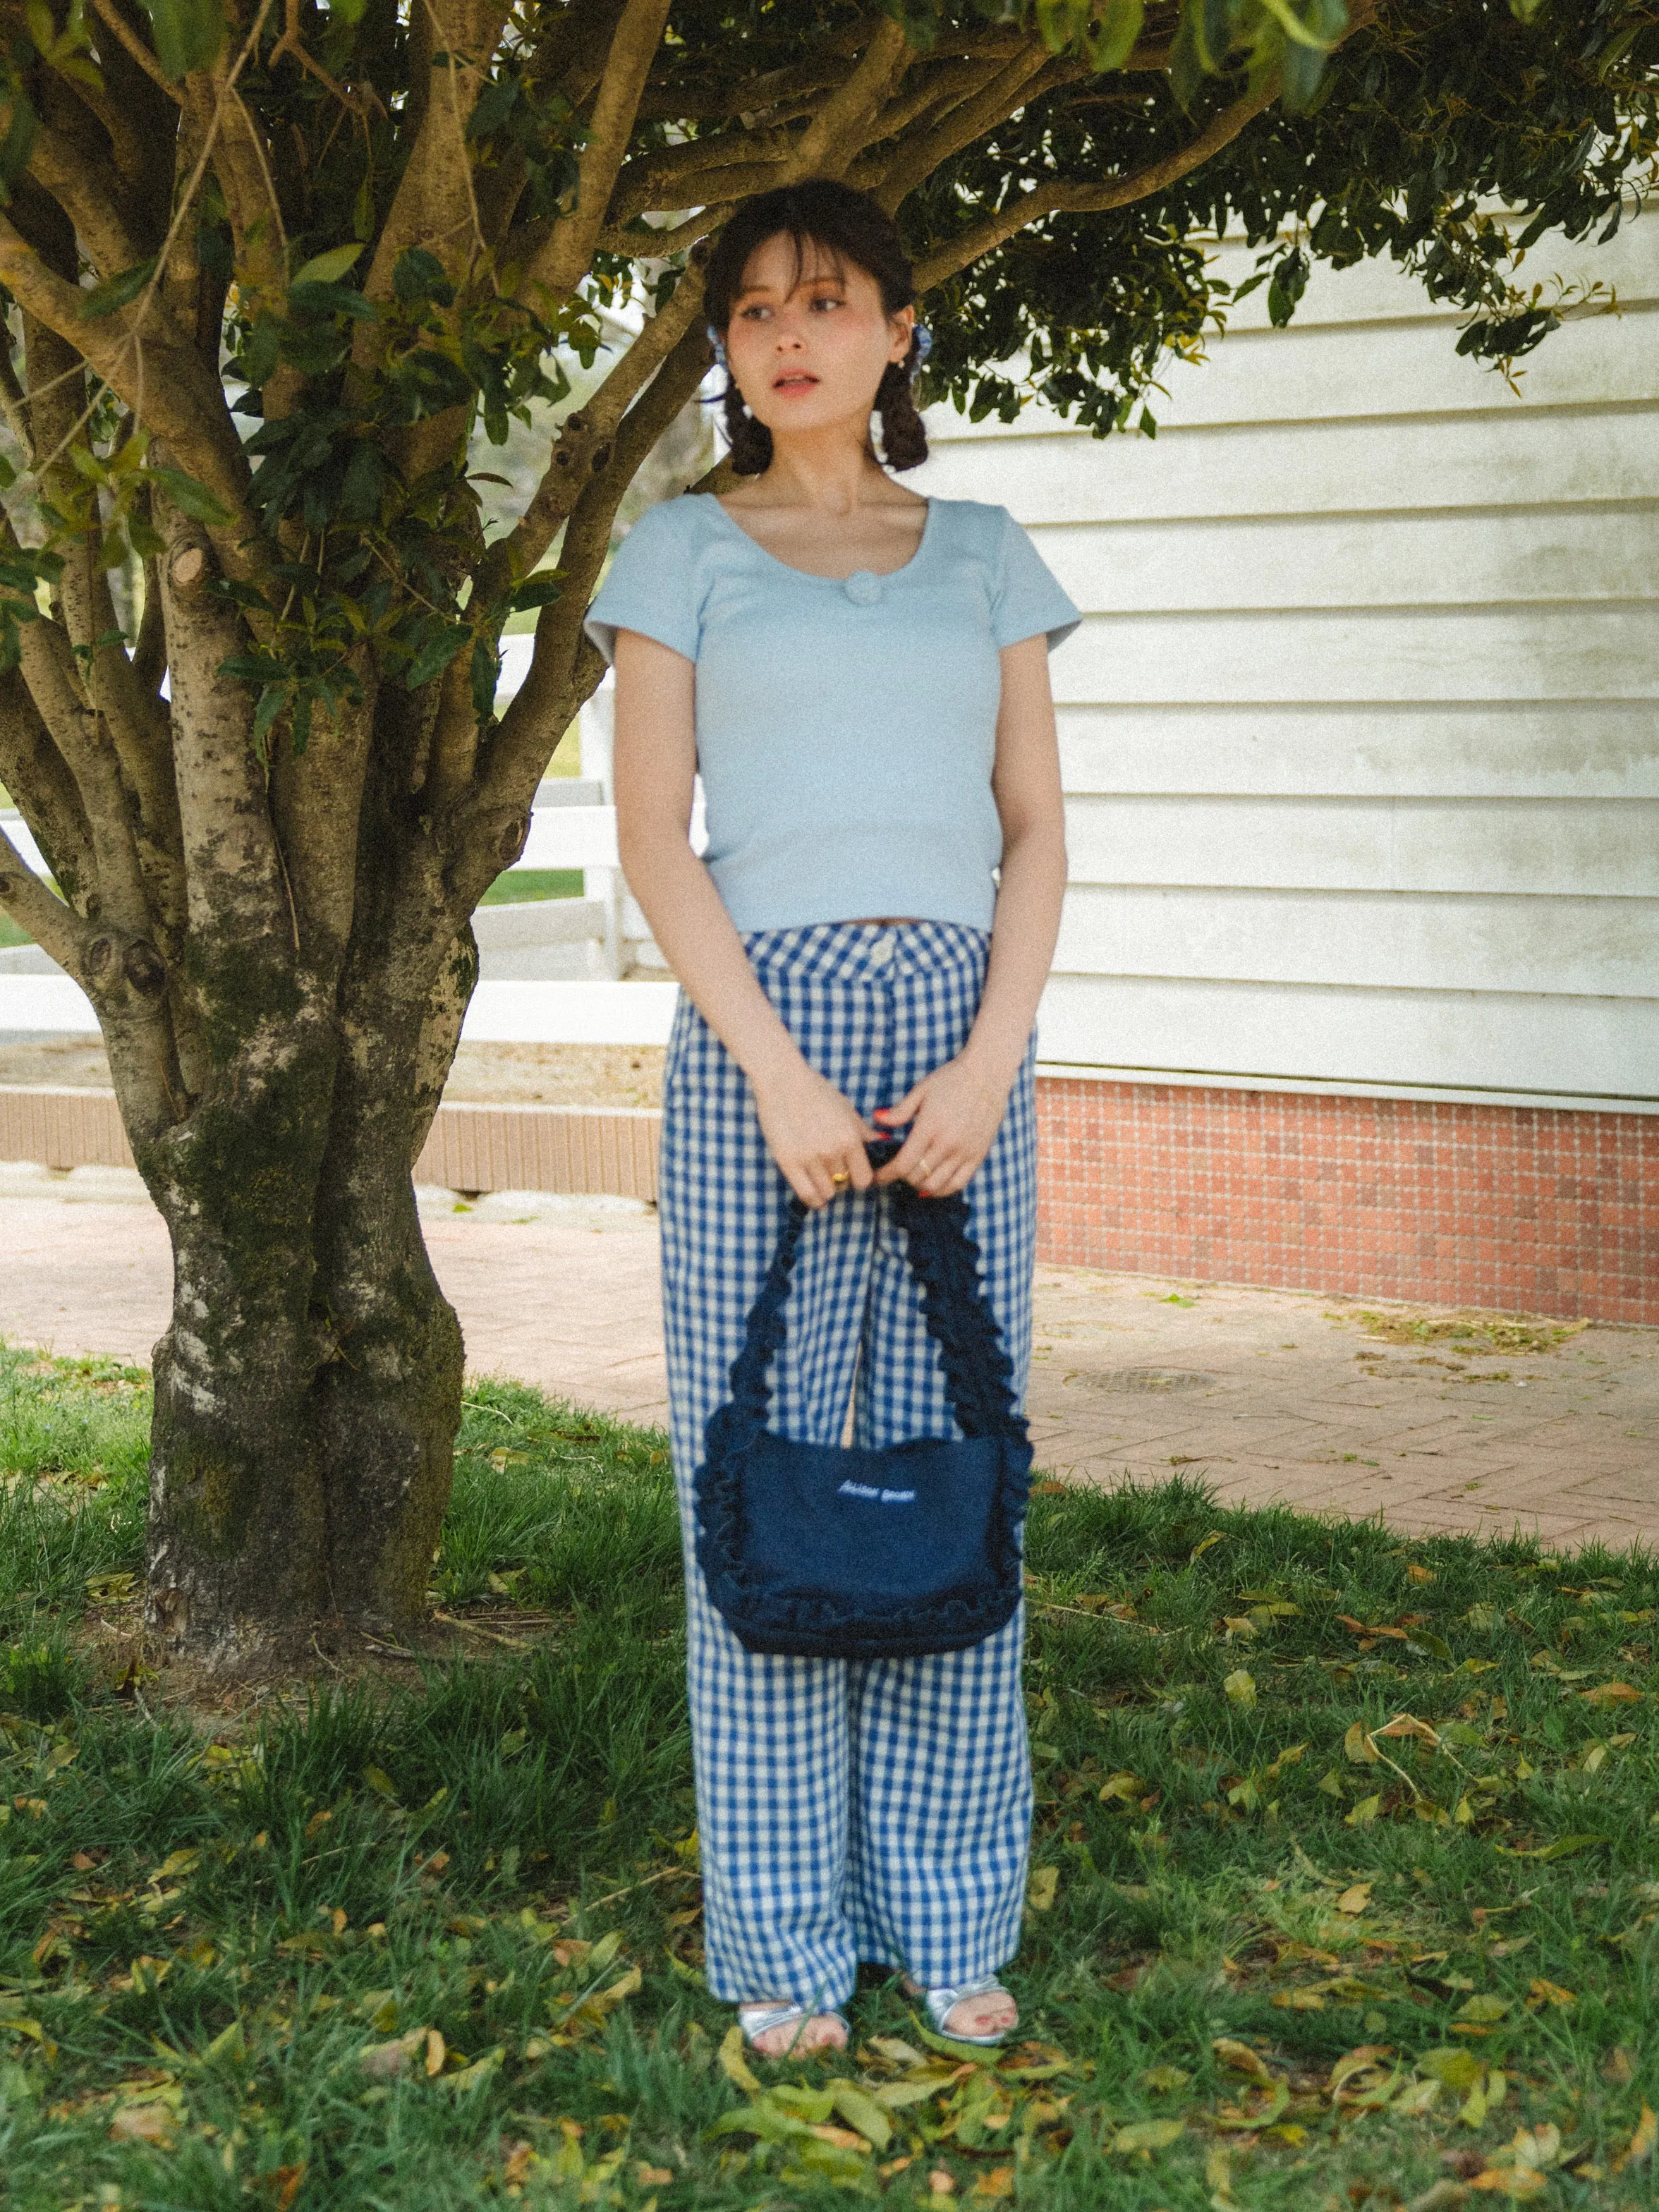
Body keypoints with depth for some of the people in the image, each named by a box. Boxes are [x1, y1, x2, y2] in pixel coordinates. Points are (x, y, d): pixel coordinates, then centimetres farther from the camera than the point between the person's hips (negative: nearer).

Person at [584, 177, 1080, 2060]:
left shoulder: (985, 557, 15)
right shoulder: (681, 550, 9)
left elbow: (1036, 832, 9)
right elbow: (653, 835, 0)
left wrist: (991, 1059, -6)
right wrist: (777, 1072, -11)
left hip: (963, 1020, 2)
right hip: (763, 1014, -2)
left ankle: (947, 1918, 14)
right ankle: (786, 1940, 8)